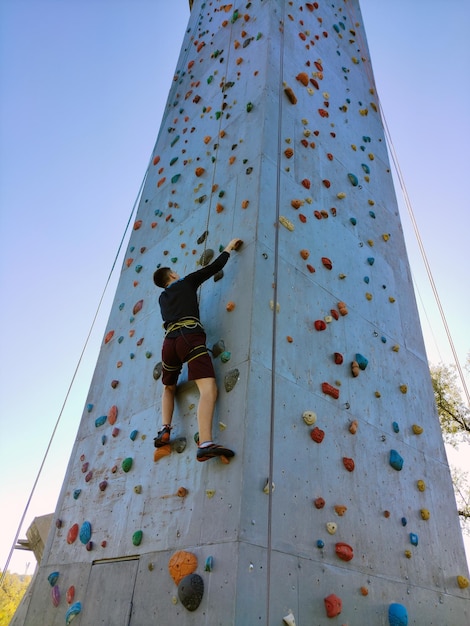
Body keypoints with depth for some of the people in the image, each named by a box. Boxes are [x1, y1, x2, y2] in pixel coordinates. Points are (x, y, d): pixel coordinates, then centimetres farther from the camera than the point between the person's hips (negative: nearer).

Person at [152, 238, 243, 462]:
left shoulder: (162, 297, 30)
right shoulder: (186, 282, 18)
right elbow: (215, 266, 17)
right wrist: (229, 247, 33)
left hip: (169, 341, 6)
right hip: (190, 336, -5)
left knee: (169, 388, 30)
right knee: (208, 389, -19)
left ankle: (164, 429, 11)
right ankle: (205, 444, -37)